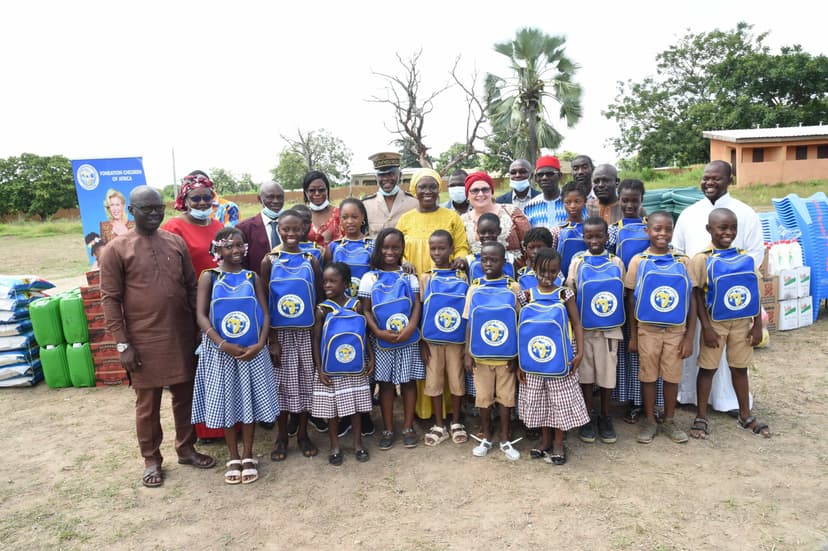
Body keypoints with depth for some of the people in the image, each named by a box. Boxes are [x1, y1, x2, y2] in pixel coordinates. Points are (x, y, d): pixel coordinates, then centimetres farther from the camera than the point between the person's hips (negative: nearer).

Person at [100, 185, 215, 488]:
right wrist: (123, 344, -10)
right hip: (144, 341, -3)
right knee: (147, 404, 9)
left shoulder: (177, 242, 6)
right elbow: (110, 299, -6)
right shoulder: (116, 249, -5)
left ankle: (186, 449, 32)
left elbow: (191, 288, 10)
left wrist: (199, 327, 8)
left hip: (182, 336, 4)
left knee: (185, 396, 14)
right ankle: (151, 460, 26)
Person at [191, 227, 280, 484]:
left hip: (252, 351, 1)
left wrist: (260, 344, -15)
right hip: (220, 351, -1)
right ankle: (233, 458, 22)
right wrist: (223, 344, -18)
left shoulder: (253, 277, 3)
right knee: (225, 403, 7)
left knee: (250, 401, 7)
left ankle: (248, 457, 22)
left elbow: (265, 313, 0)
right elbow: (201, 315, -9)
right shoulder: (208, 277, -2)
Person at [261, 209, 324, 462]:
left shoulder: (311, 260, 2)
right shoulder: (270, 261, -2)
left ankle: (303, 434, 25)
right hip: (280, 333, -1)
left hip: (307, 333, 1)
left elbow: (319, 300, 4)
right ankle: (281, 436, 23)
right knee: (283, 384, 7)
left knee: (305, 382, 9)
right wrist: (272, 339, -8)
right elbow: (263, 303, -3)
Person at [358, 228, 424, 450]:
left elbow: (417, 305, -2)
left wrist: (410, 328, -18)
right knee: (385, 382, 7)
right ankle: (387, 429, 18)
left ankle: (408, 427, 19)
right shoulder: (370, 278, 2)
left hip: (408, 339, 1)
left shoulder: (409, 276, 4)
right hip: (381, 340, 0)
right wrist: (378, 332, -16)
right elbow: (365, 310, -1)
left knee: (408, 381, 7)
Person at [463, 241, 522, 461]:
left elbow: (519, 323, -2)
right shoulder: (474, 288, -1)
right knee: (483, 396, 12)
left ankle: (505, 439, 26)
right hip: (481, 355, 1)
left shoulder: (513, 288, -6)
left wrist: (517, 355, -4)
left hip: (506, 355, -1)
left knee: (505, 396, 10)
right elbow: (469, 322, 2)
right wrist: (467, 352, -2)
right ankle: (486, 438, 28)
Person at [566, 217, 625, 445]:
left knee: (608, 373, 8)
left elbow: (623, 295, 6)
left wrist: (627, 330, 6)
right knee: (586, 374, 8)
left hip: (610, 330, 1)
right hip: (584, 329, -1)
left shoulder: (616, 262, 1)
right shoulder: (577, 262, -2)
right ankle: (586, 419, 22)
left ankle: (605, 418, 25)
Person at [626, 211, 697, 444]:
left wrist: (689, 336, -3)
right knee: (648, 375, 8)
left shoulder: (682, 261, -2)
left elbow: (692, 300, 0)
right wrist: (633, 336, 0)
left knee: (672, 375, 10)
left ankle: (669, 420, 27)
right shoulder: (639, 261, -4)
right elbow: (631, 300, 0)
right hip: (647, 329, -1)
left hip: (676, 330, 1)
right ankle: (649, 420, 24)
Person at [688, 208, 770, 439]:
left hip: (742, 322, 4)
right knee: (708, 368, 5)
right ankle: (701, 417, 16)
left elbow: (755, 292, 5)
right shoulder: (702, 260, -10)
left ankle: (745, 415, 30)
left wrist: (758, 324, 2)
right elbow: (698, 296, -10)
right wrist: (706, 327, -14)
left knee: (740, 367, 15)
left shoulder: (746, 258, 2)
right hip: (715, 322, -3)